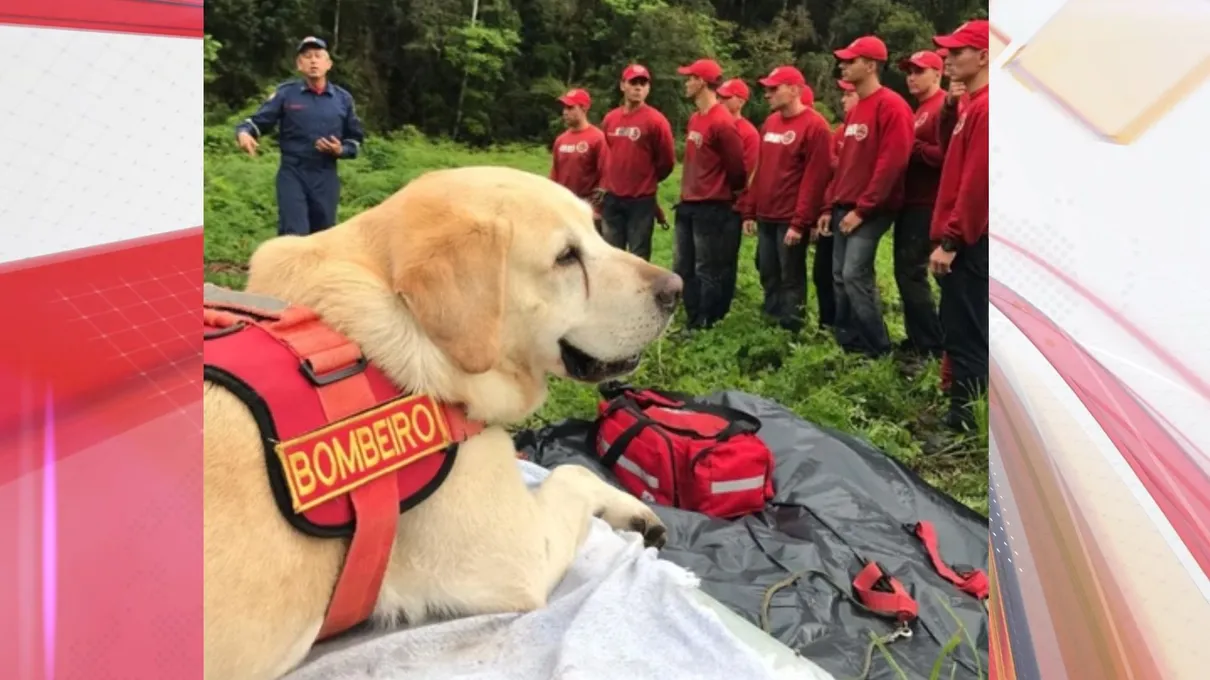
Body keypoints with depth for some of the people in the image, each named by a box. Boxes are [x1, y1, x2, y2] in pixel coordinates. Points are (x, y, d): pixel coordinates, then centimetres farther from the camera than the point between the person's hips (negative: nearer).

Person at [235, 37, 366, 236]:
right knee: (293, 236, -11)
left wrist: (340, 150, -7)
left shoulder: (342, 98, 7)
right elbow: (258, 121, -1)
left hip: (326, 177, 3)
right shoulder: (285, 93, 0)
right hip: (292, 175, -3)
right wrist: (244, 133, -23)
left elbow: (356, 138, 13)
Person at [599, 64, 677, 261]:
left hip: (641, 199, -5)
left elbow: (667, 160, -3)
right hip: (611, 198, 5)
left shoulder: (655, 120, -8)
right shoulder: (610, 119, 7)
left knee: (638, 258, 0)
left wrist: (648, 180, 8)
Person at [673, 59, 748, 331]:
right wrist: (688, 193, 16)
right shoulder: (695, 119, 11)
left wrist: (724, 194, 6)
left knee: (707, 270, 0)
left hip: (711, 208, -9)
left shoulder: (722, 123, -16)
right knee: (683, 267, 13)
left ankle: (704, 326, 8)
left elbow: (737, 167, -10)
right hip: (688, 205, 9)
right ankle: (693, 321, 23)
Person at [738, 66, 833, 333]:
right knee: (768, 275, 14)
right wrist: (749, 211, 12)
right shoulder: (769, 123, 13)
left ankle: (789, 332, 10)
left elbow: (814, 178, -16)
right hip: (765, 217, 8)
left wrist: (800, 222, -19)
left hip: (791, 220, -7)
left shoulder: (814, 126, -11)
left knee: (791, 278, 1)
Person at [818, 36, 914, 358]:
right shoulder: (855, 110, 16)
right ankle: (848, 343, 19)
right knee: (840, 276, 9)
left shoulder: (891, 106, -12)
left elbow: (892, 162, -19)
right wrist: (831, 205, 14)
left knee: (856, 275, -13)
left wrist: (862, 208, -19)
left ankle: (878, 350, -3)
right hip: (846, 208, 9)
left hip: (871, 210, -9)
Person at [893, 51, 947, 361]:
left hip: (925, 205, -10)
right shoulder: (918, 110, 20)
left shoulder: (944, 108, -10)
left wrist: (911, 147, -18)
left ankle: (932, 345, -2)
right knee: (906, 271, 11)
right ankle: (918, 340, 19)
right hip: (910, 202, 10)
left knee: (911, 272, -10)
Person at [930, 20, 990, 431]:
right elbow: (953, 154, 20)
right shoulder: (971, 104, 15)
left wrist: (950, 240, -20)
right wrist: (949, 109, 7)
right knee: (961, 330, 16)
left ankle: (964, 424, -1)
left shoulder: (985, 107, -15)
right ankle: (963, 415, 26)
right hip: (964, 238, 10)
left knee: (965, 334, -7)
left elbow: (977, 181, -20)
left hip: (969, 241, -10)